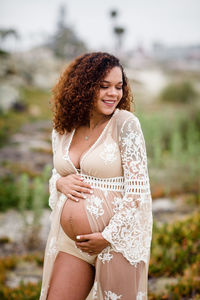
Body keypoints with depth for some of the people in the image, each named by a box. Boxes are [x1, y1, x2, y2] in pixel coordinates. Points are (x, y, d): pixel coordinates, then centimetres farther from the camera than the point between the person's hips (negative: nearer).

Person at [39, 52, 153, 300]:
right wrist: (60, 182, -5)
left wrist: (109, 237, -13)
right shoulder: (63, 130, 6)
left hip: (116, 240, -4)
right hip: (70, 242, 4)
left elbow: (138, 187, -12)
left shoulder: (125, 124, -8)